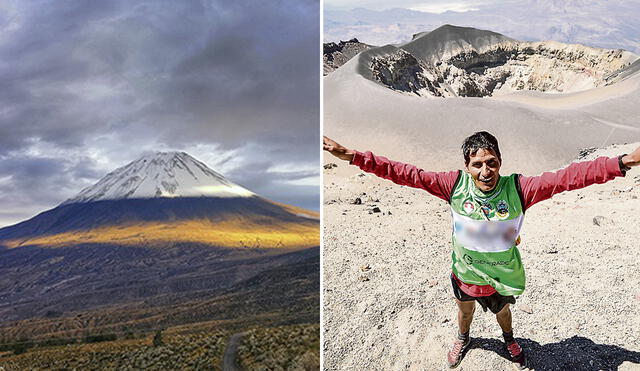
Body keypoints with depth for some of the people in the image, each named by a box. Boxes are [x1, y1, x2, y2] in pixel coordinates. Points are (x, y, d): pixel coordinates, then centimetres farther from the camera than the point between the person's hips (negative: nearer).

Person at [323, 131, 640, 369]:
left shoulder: (518, 189, -28)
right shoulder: (455, 185, -26)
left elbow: (567, 178, -33)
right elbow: (406, 174, -27)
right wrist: (354, 156, -32)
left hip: (502, 275, -1)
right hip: (465, 271, 1)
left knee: (502, 311, 30)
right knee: (464, 307, 31)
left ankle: (509, 338, 66)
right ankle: (463, 338, 66)